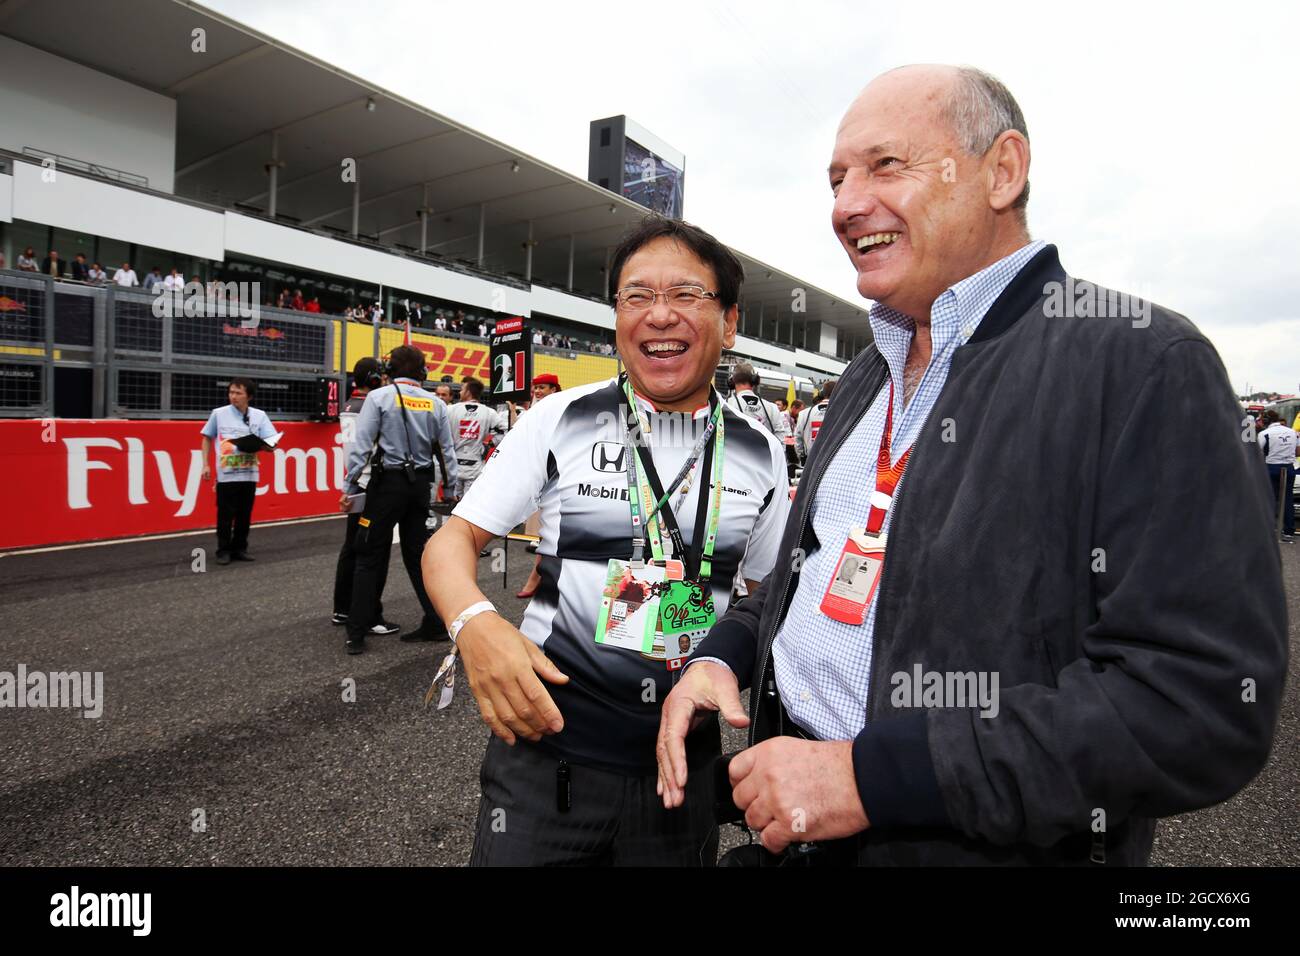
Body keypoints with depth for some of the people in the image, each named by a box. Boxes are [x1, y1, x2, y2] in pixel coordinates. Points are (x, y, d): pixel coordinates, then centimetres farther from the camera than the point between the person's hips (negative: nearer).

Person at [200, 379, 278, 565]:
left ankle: (240, 548, 22)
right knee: (225, 515, 2)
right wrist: (206, 464, 5)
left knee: (245, 514, 9)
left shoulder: (259, 415, 2)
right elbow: (207, 438, 12)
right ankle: (223, 550, 14)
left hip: (249, 473, 2)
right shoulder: (218, 414, 1)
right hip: (226, 474, -1)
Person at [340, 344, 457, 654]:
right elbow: (446, 449, 6)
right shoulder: (435, 403, 5)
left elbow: (361, 445, -10)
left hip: (388, 482, -4)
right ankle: (436, 622, 15)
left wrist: (349, 487, -6)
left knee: (369, 557, 4)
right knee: (418, 553, 13)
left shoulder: (379, 397, -5)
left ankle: (357, 633, 6)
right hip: (420, 484, 4)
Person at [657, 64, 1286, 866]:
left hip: (988, 845, -6)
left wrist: (870, 774, -26)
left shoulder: (1144, 364, -16)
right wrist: (725, 652, -2)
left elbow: (1203, 697, -23)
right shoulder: (866, 379, 7)